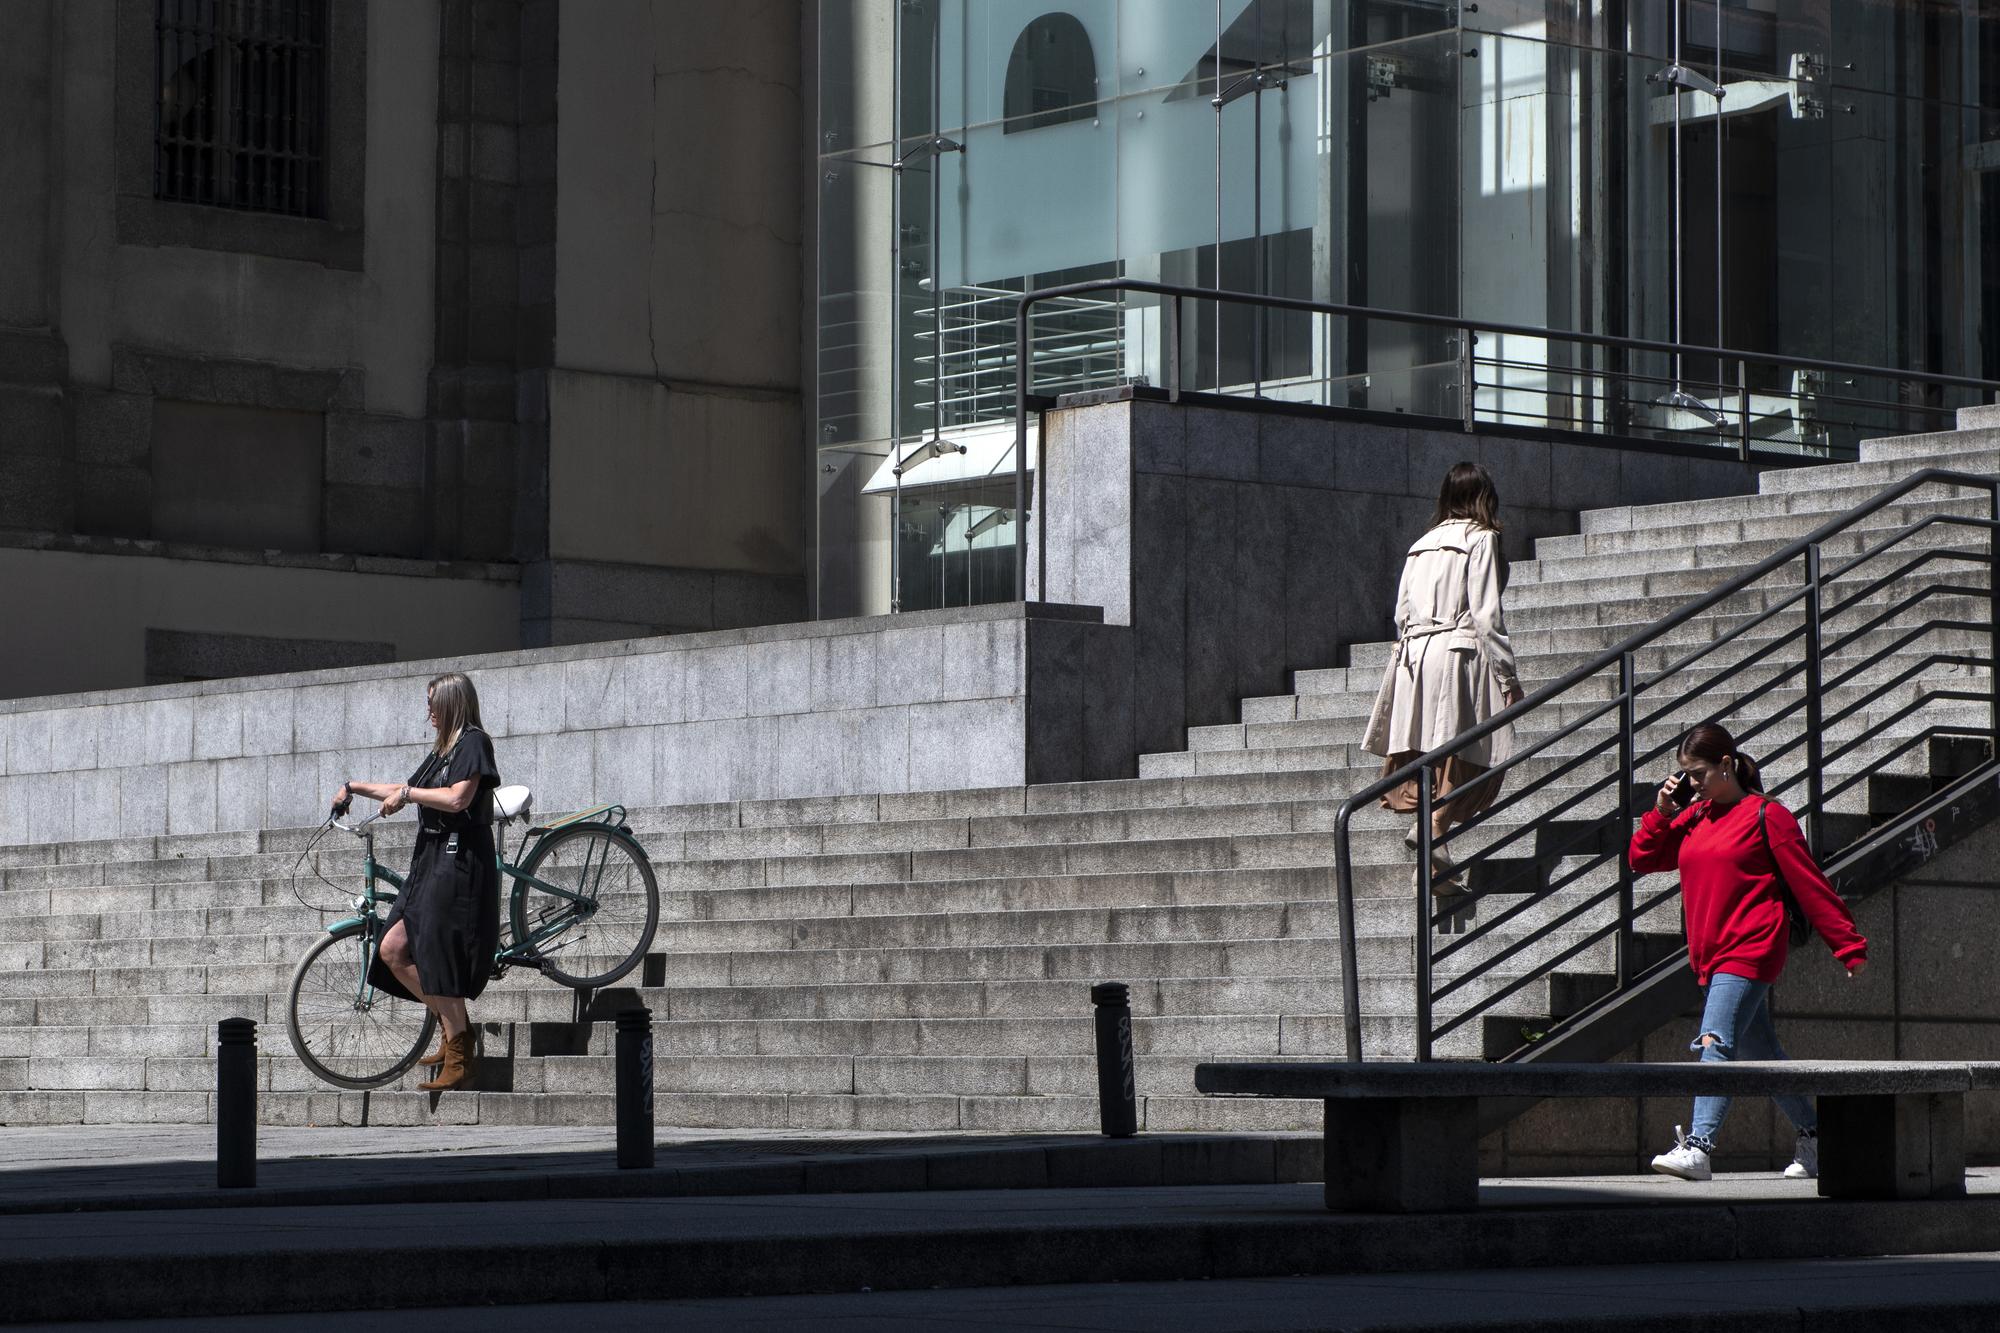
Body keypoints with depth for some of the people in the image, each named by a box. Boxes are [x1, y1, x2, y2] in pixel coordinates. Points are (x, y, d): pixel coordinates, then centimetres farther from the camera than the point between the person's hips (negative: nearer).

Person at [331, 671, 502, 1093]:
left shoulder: (473, 742, -7)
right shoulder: (443, 750, 21)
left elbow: (457, 798, -20)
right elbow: (406, 792, 30)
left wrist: (406, 793, -10)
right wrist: (354, 787, 31)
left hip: (459, 862, -10)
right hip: (431, 860, 10)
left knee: (437, 958, -11)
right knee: (393, 950, 2)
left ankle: (458, 1058, -5)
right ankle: (454, 1026, 11)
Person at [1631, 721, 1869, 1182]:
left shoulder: (1767, 815, -4)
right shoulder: (1694, 817, 15)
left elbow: (1808, 883, -3)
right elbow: (1641, 860, 18)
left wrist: (1850, 945, -1)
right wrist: (1662, 811, 4)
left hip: (1751, 951, -8)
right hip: (1709, 956, 8)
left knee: (1716, 1041, -22)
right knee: (1759, 1054, 14)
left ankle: (1698, 1147, -33)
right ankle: (1813, 1136, 27)